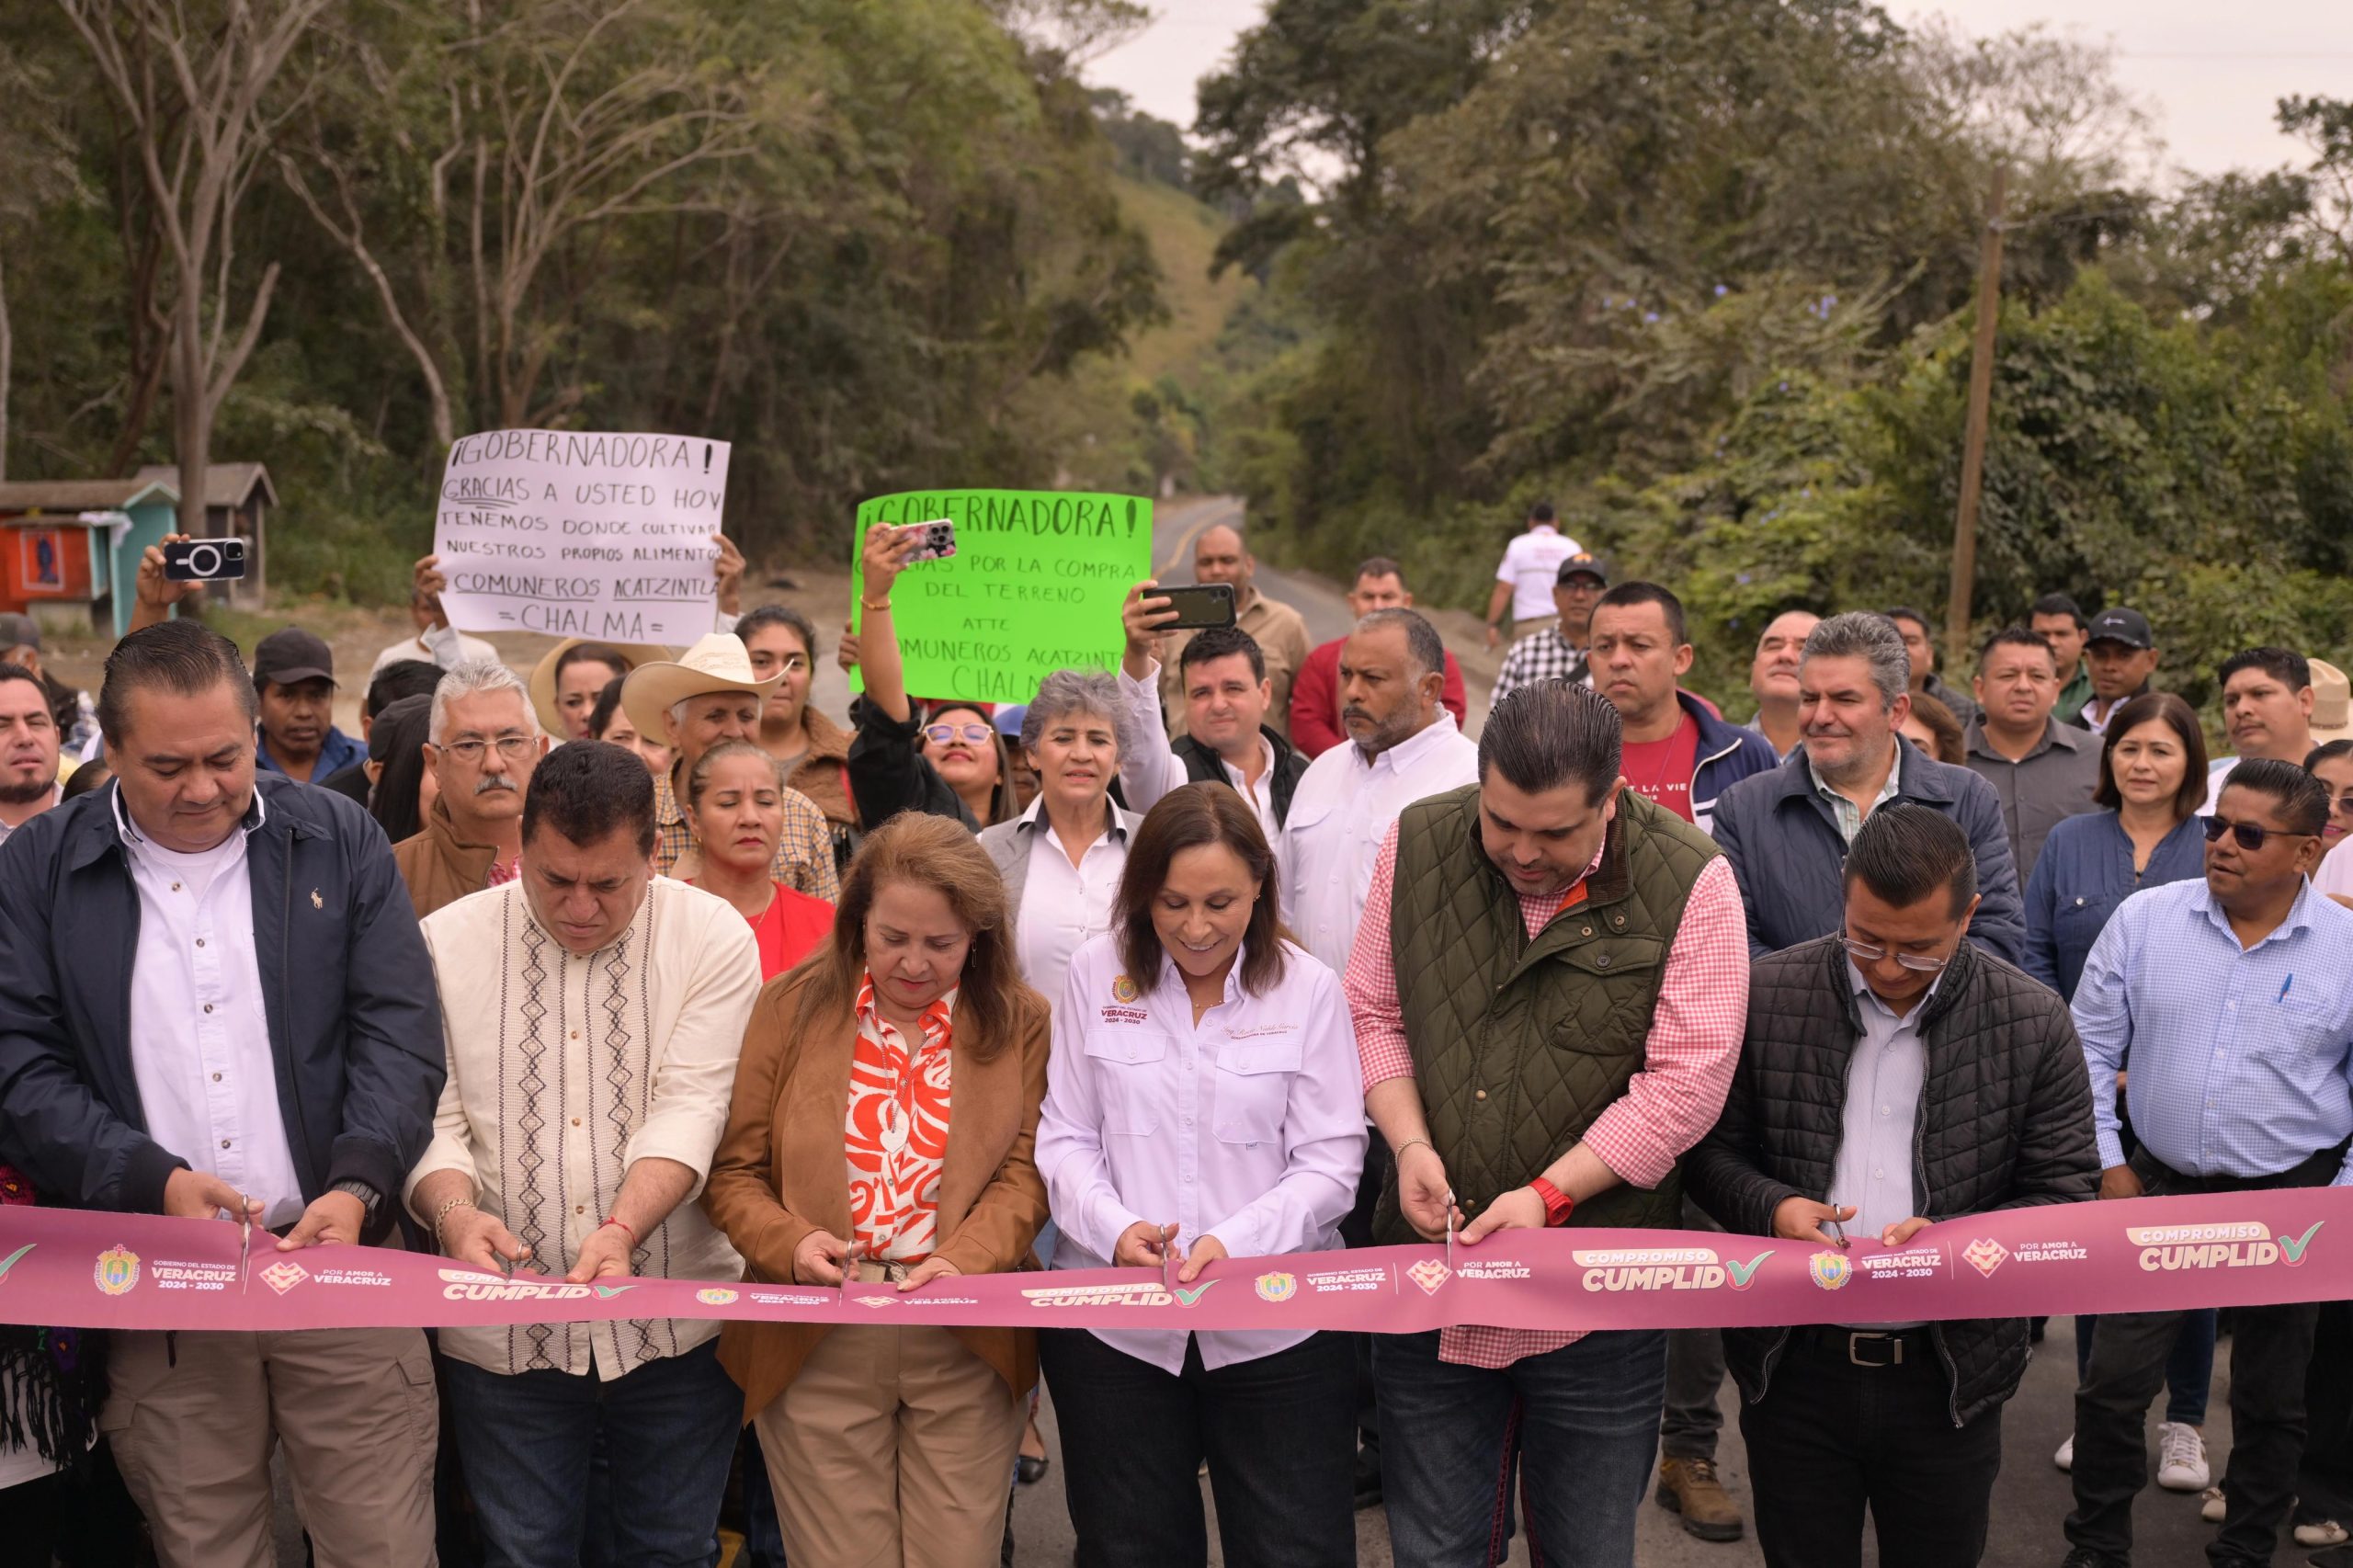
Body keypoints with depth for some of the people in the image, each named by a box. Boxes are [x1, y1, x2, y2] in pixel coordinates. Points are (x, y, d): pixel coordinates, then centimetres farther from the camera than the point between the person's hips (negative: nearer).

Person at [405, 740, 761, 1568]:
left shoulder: (713, 935, -4)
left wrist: (622, 1229, -27)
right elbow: (429, 1113, -2)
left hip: (674, 1318, 0)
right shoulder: (447, 942, 0)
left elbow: (691, 1105, -12)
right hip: (504, 1329, 1)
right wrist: (454, 1212, -23)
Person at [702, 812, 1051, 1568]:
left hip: (967, 1347, 0)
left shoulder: (1021, 1024, 4)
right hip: (816, 1343, 0)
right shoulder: (791, 1010, 3)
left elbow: (1023, 1173, -2)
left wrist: (963, 1260, -20)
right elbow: (734, 1172, 3)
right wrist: (789, 1242, -17)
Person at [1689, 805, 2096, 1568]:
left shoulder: (2034, 1024, -5)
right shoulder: (1766, 996, -4)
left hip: (1948, 1379, 0)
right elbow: (1711, 1150, 3)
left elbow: (2065, 1192, -2)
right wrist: (1772, 1207, -17)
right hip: (1794, 1366, 0)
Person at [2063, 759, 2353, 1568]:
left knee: (2272, 1398, 14)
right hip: (2158, 1188, 1)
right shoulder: (2145, 919, -6)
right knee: (2112, 1384, 3)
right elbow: (2091, 1047, 2)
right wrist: (2105, 1163, 0)